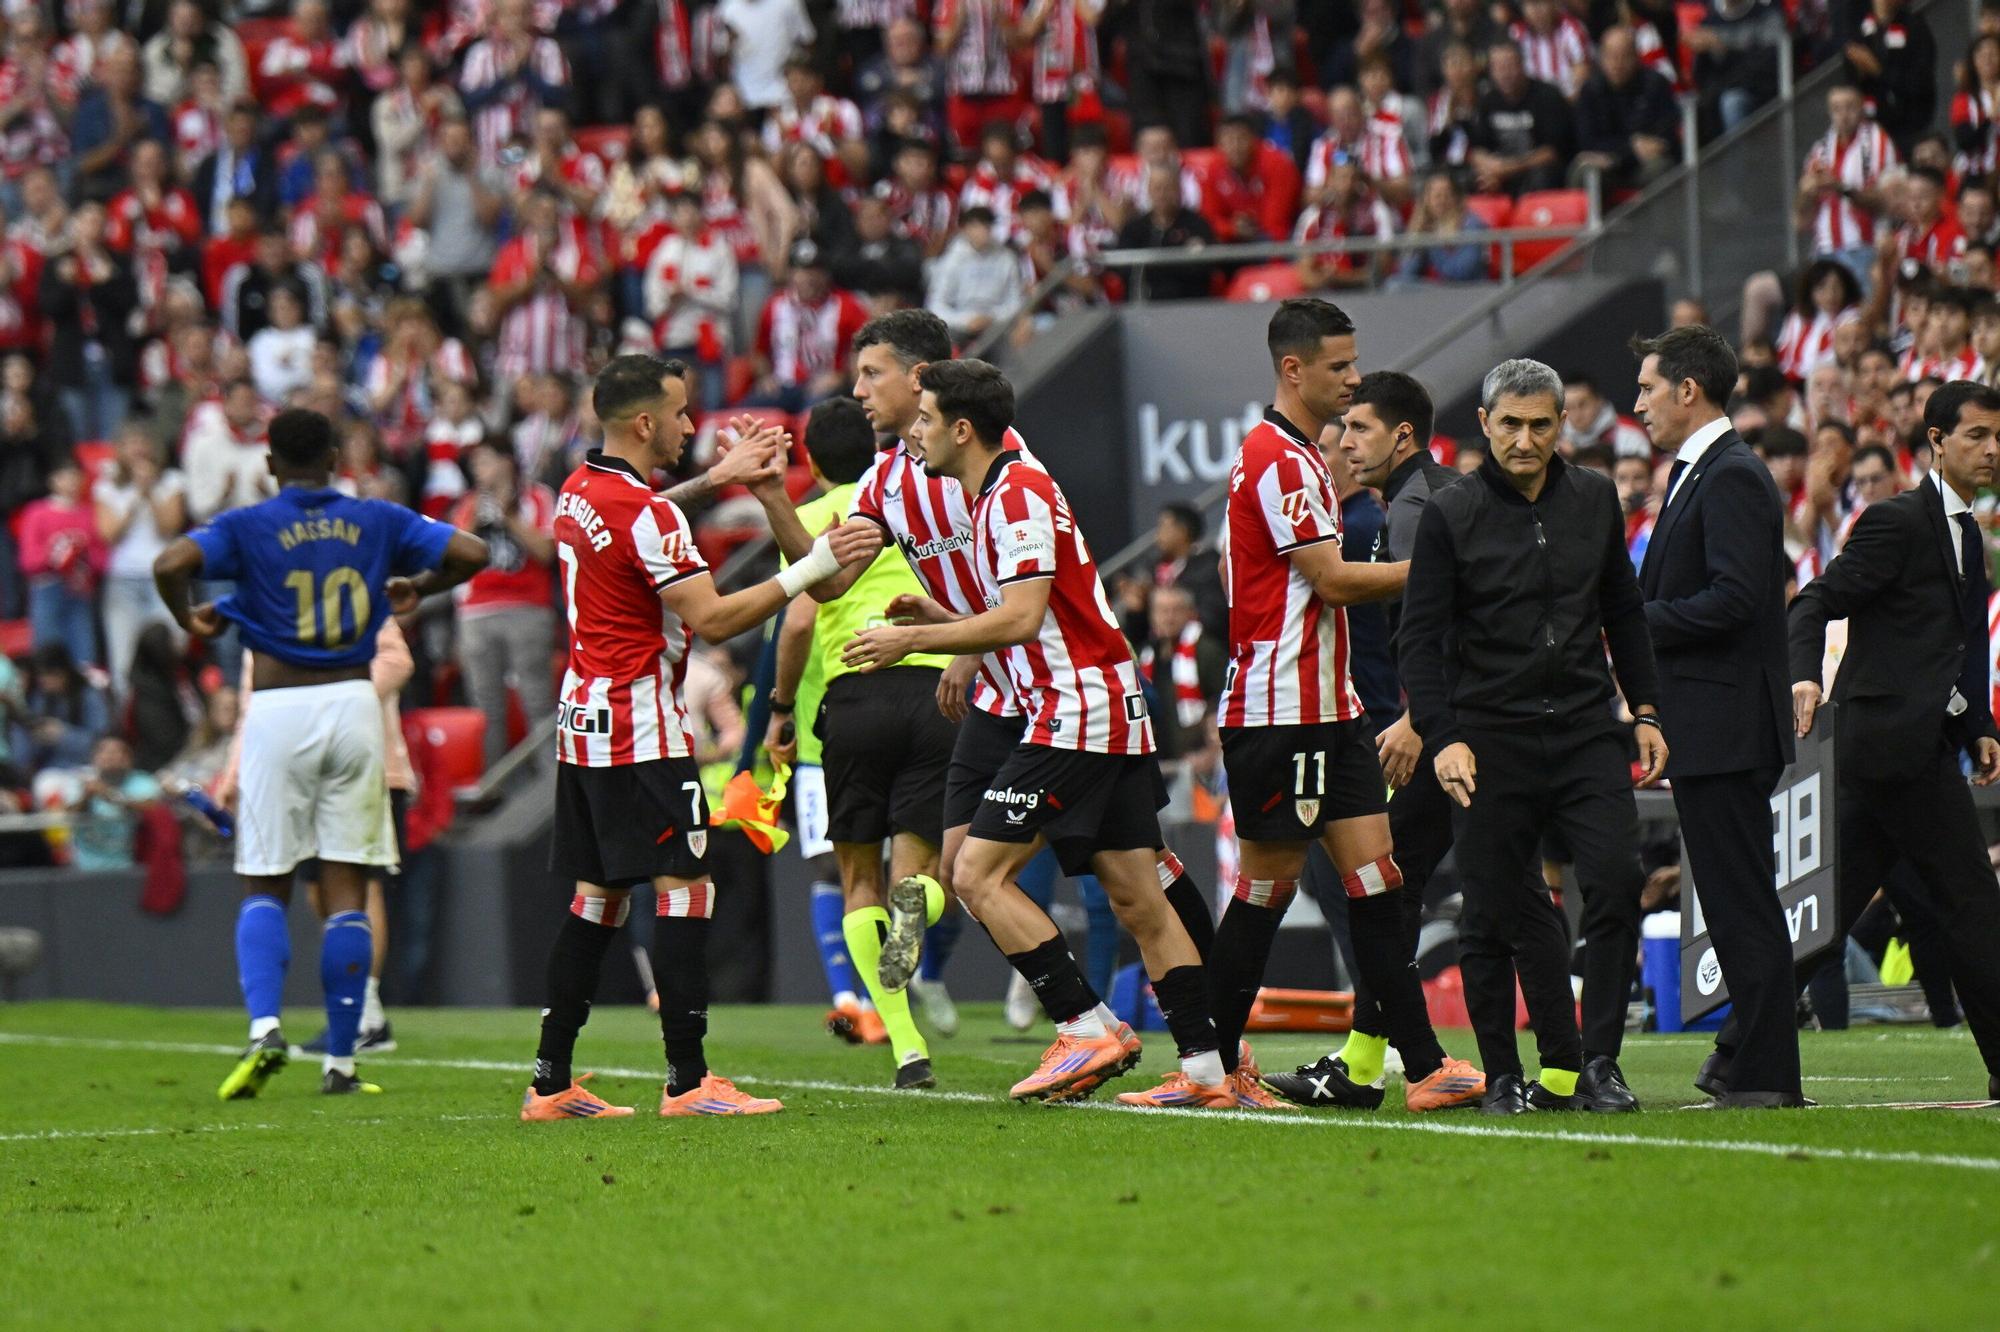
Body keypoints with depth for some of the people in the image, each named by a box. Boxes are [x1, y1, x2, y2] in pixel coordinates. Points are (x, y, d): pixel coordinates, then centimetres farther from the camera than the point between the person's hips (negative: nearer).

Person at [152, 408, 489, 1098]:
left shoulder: (247, 527, -1)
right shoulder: (377, 522, 5)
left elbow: (171, 563, -17)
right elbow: (471, 553, 2)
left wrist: (189, 619, 2)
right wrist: (417, 589, 20)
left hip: (277, 709, -1)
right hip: (354, 704, 1)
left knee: (264, 886, 7)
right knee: (347, 887, 5)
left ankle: (264, 1026, -16)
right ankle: (339, 1062, 3)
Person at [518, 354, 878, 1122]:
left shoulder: (580, 493, 11)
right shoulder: (645, 513, -17)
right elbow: (712, 619, -22)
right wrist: (811, 569, -20)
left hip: (583, 725, 9)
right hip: (641, 729, -9)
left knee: (598, 898, 11)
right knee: (684, 890, -8)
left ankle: (551, 1083, 10)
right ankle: (688, 1081, -13)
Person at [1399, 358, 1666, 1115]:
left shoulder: (1594, 500, 10)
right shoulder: (1451, 515, -2)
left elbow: (1623, 614, 19)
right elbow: (1422, 636, -3)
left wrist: (1645, 712, 12)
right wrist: (1443, 737, -15)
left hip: (1586, 732, 2)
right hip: (1493, 736, -2)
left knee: (1616, 882, -13)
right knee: (1491, 918, 1)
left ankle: (1597, 1064, -7)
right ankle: (1502, 1076, 12)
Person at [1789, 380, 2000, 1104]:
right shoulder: (1898, 521, -7)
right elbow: (1816, 603, -13)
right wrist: (1804, 677, -29)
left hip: (1922, 740, 9)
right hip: (1897, 738, -9)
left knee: (1833, 906, 7)